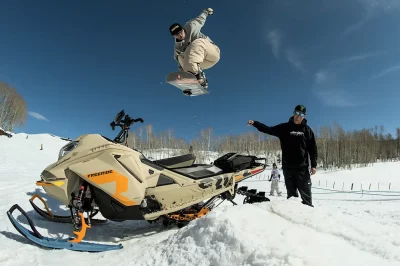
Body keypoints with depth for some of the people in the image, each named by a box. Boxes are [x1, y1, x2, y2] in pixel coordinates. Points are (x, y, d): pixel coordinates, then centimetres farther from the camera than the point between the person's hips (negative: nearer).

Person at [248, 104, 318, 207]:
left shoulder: (307, 130, 6)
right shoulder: (284, 127, 6)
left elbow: (313, 149, 6)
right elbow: (268, 129, 0)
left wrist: (314, 165, -1)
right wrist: (255, 123, -12)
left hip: (302, 167, 0)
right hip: (288, 167, 1)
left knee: (305, 193, 2)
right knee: (291, 194, 8)